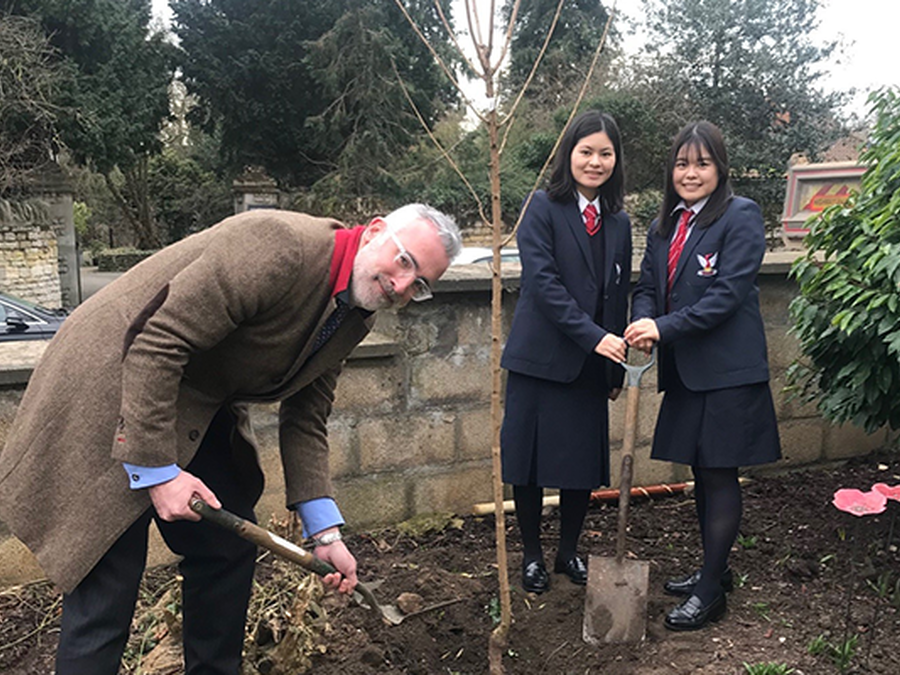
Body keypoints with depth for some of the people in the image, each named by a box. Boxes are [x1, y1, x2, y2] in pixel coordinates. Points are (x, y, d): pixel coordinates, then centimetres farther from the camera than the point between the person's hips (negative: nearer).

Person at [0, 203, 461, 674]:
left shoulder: (355, 316, 0)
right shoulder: (280, 247, -28)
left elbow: (305, 422, 4)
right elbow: (157, 344, -29)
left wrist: (326, 533, -2)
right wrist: (158, 470, -26)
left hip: (199, 413, 9)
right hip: (111, 393, -8)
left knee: (230, 548, 12)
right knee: (109, 581, -6)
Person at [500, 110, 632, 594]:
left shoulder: (618, 223, 12)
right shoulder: (542, 208, -4)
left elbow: (619, 297, 15)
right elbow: (542, 282, -15)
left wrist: (617, 369, 11)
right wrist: (593, 335, -21)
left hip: (591, 365, 5)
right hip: (541, 359, -4)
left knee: (585, 464, 10)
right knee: (529, 462, 4)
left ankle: (569, 553, 30)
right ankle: (532, 555, 24)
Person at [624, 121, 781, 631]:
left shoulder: (741, 216, -9)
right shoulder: (665, 227, 13)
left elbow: (728, 294, -17)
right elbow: (648, 287, 11)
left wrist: (664, 328, -23)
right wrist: (643, 323, -11)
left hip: (727, 369, -7)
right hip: (685, 370, 7)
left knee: (719, 474, 0)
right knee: (702, 472, 16)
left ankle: (711, 592, 12)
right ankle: (716, 570, 33)